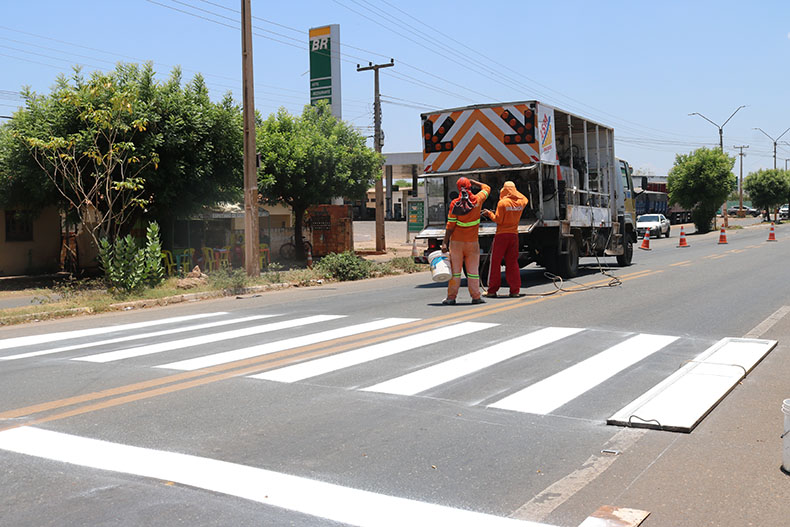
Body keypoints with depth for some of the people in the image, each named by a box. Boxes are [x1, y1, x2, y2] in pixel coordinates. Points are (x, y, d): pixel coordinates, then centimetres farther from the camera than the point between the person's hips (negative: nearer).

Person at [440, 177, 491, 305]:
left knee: (455, 269, 4)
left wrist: (445, 242, -5)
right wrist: (472, 181, 21)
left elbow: (450, 226, -9)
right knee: (473, 270, 8)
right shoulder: (477, 200, -5)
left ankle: (451, 297, 6)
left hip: (456, 242, -1)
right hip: (472, 242, 1)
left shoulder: (454, 204, -9)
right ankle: (476, 296, 11)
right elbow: (486, 188, 17)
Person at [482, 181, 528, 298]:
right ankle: (515, 290, 8)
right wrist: (515, 191, 31)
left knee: (495, 262, 2)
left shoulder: (502, 203, -12)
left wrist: (489, 214, 4)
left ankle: (492, 291, 4)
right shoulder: (521, 202, 5)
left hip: (502, 235, -5)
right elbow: (525, 199, 30)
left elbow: (498, 220, -12)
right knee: (513, 263, 10)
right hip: (514, 235, 5)